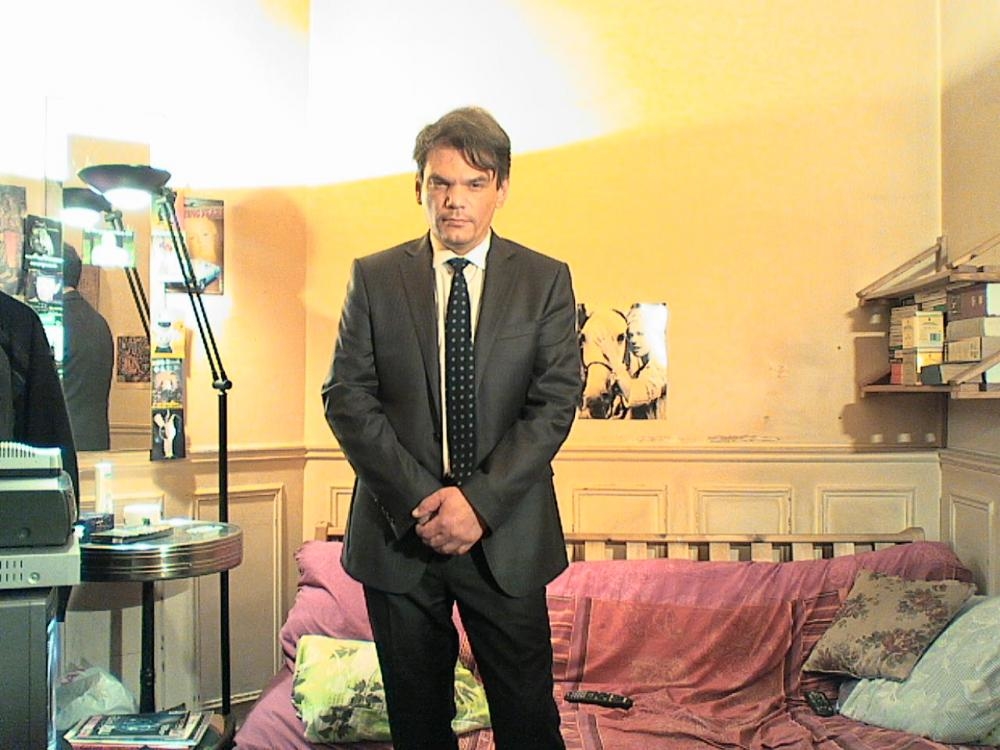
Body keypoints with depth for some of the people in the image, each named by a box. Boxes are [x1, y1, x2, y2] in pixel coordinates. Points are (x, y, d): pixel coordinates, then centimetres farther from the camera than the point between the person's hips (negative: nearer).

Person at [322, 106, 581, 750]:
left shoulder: (546, 280, 3)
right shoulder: (374, 278, 4)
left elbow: (556, 403, -4)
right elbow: (346, 397, -2)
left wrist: (480, 501, -14)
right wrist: (417, 501, -12)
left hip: (505, 534, 0)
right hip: (399, 534, 1)